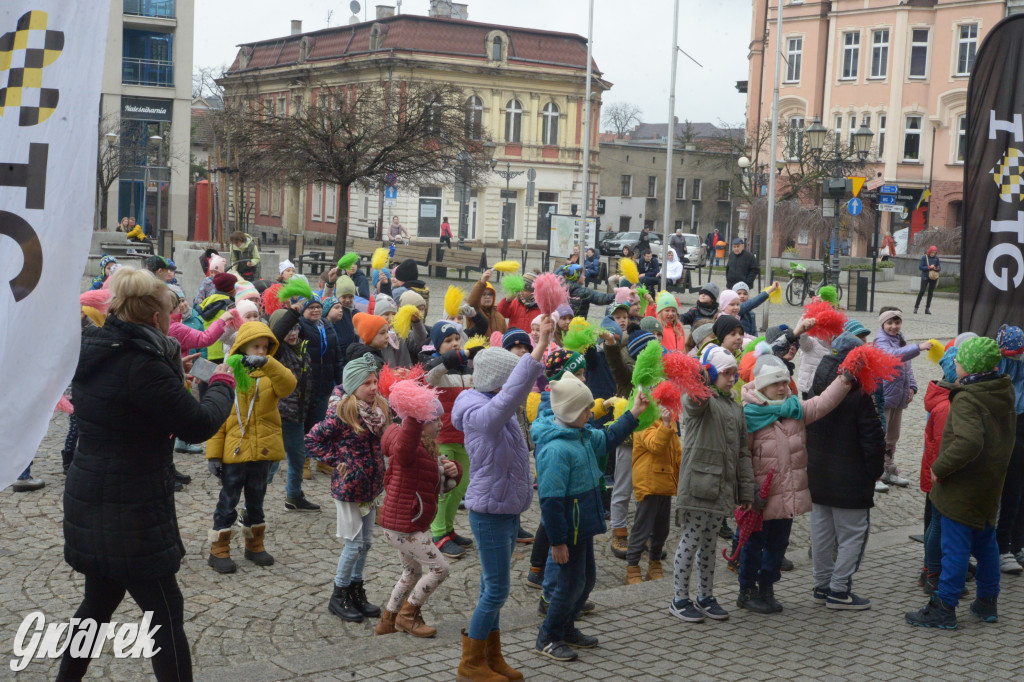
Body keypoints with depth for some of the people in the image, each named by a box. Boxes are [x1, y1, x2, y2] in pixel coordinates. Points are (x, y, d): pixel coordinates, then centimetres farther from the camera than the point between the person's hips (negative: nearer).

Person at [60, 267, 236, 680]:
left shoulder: (91, 353, 4)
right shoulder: (142, 363, -23)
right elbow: (198, 425, -17)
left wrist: (172, 384, 16)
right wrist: (222, 384, -1)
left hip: (89, 502, 9)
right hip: (130, 511, -9)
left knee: (99, 601, 23)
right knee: (166, 613, 1)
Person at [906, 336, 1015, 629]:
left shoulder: (966, 399, -22)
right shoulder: (1003, 393, 4)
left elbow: (969, 442, -35)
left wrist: (940, 467, -24)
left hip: (962, 488, -9)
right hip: (989, 485, 9)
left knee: (955, 547, -2)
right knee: (985, 543, 19)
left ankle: (943, 609, 5)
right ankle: (987, 603, 30)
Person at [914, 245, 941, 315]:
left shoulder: (936, 258, 4)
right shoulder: (924, 257, -5)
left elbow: (940, 268, 8)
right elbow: (920, 267, -9)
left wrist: (937, 269, -15)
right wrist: (929, 267, -17)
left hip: (933, 278, 3)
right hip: (925, 277, -3)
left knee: (931, 293, 6)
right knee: (922, 291, -8)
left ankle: (927, 309, 13)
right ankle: (916, 307, -2)